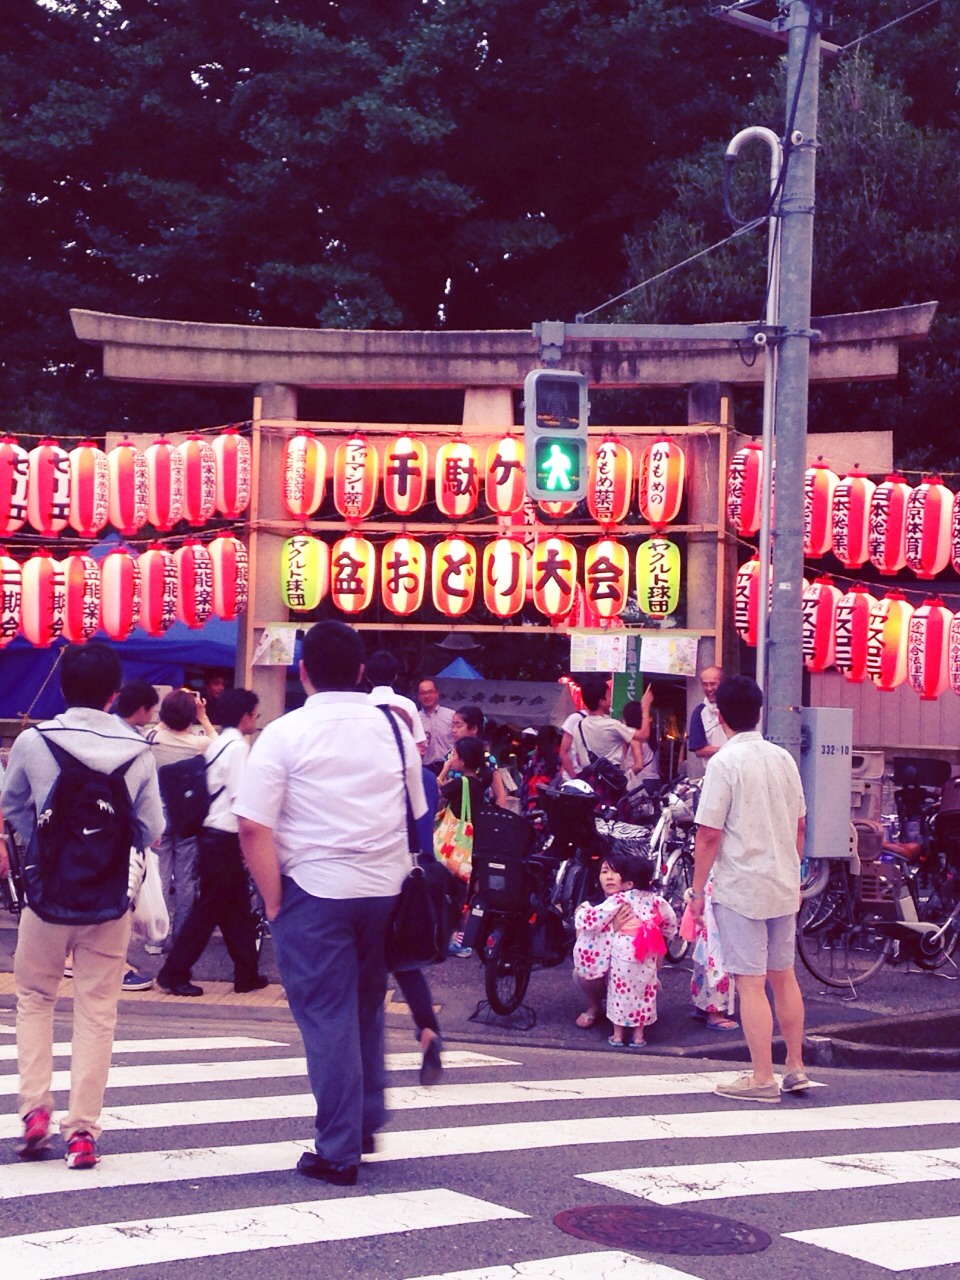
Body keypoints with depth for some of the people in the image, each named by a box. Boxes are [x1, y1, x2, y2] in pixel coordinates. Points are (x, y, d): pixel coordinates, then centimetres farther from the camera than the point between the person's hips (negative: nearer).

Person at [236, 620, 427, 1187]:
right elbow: (417, 815, 12)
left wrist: (275, 902, -6)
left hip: (314, 890, -4)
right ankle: (367, 1124, 29)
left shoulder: (285, 733, -7)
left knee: (327, 1018, 2)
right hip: (386, 887, 4)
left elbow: (254, 827, -14)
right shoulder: (394, 729, 6)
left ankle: (339, 1151, 5)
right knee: (368, 1007, 21)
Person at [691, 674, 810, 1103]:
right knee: (783, 975, 17)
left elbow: (708, 835, -15)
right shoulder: (783, 758, 6)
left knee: (751, 983, -1)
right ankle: (795, 1068, 25)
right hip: (783, 886, 7)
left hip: (740, 889, -6)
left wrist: (697, 890, -7)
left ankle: (763, 1079, 2)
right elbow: (799, 825, 13)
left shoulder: (724, 763, -13)